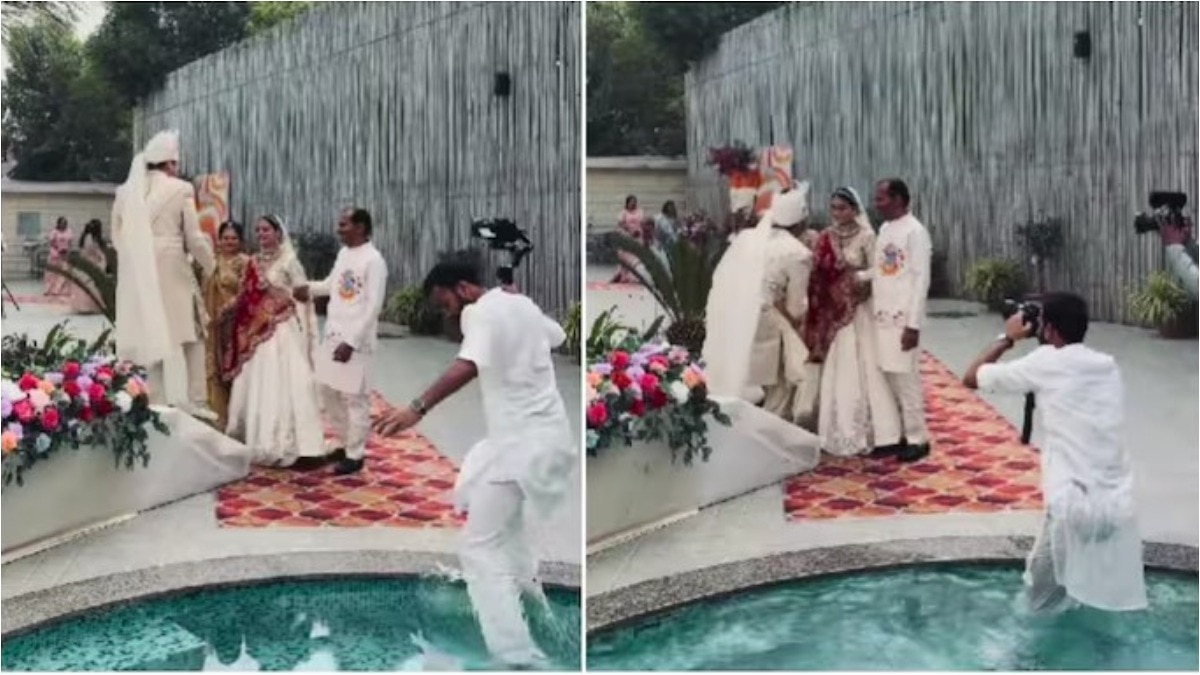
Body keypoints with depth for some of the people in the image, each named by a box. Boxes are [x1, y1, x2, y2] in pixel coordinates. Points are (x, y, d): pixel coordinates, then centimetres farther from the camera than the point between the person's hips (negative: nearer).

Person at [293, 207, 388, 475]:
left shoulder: (373, 260, -14)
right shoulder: (343, 254, 11)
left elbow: (374, 306, -17)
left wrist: (351, 342, -20)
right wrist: (310, 287, 6)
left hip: (355, 340, -8)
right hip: (333, 335, 8)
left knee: (354, 397, -2)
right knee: (329, 390, 14)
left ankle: (355, 454, 8)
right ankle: (341, 443, 29)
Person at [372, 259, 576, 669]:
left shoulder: (481, 312, -15)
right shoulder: (521, 304, 11)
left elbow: (468, 365, -35)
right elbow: (558, 336, 32)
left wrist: (417, 408, -47)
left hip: (522, 443, -10)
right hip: (548, 435, 10)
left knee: (481, 550, -8)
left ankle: (519, 658, -14)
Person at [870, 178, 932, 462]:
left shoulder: (915, 231, -12)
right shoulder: (884, 230, 13)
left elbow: (921, 280, -15)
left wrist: (913, 324, -18)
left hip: (903, 319, -8)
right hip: (882, 317, 8)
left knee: (906, 378, -2)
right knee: (888, 378, 10)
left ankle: (917, 438, 7)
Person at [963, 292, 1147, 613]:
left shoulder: (1045, 364, -3)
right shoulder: (1108, 365, 13)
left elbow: (972, 378, 7)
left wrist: (1007, 339, 19)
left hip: (1074, 506, -5)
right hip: (1120, 505, 5)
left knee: (1041, 599, 13)